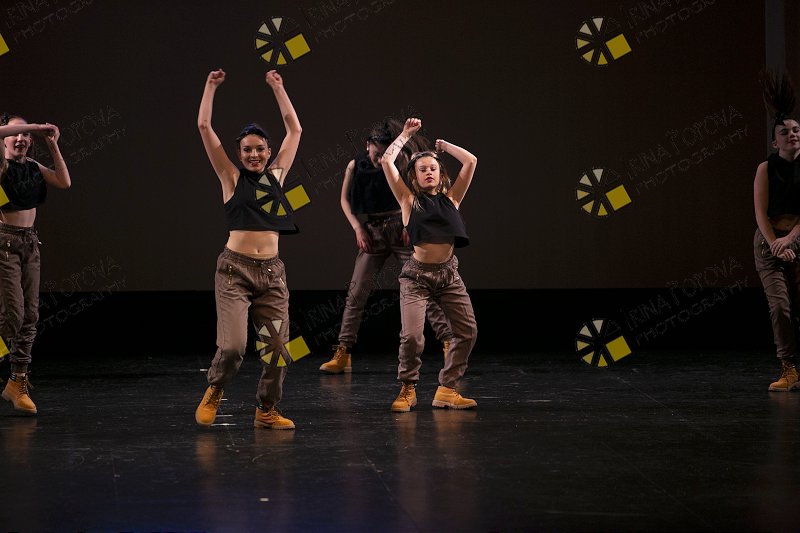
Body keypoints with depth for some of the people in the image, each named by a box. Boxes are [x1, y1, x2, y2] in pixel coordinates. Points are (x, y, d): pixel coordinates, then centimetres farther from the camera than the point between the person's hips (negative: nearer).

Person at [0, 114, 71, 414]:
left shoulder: (33, 167, 13)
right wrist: (34, 126, -18)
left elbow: (64, 182, 3)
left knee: (30, 315, 3)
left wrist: (52, 145, 2)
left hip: (30, 242, 6)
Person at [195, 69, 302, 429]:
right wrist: (211, 87, 8)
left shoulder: (276, 174, 13)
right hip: (235, 268, -4)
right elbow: (204, 127, 3)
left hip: (271, 271, 4)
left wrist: (277, 87, 20)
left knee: (277, 346, 0)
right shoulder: (231, 178, 5)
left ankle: (267, 410, 17)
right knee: (233, 345, -14)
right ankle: (213, 394, 13)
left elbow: (294, 129, 18)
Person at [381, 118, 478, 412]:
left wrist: (443, 145, 16)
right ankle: (408, 389, 4)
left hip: (449, 273, 4)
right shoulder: (409, 200, 4)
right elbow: (387, 161, -2)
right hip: (417, 275, -4)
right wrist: (406, 135, 9)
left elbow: (470, 161, 6)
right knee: (412, 335, -18)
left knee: (467, 332, -2)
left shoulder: (450, 198, 11)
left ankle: (447, 390, 11)